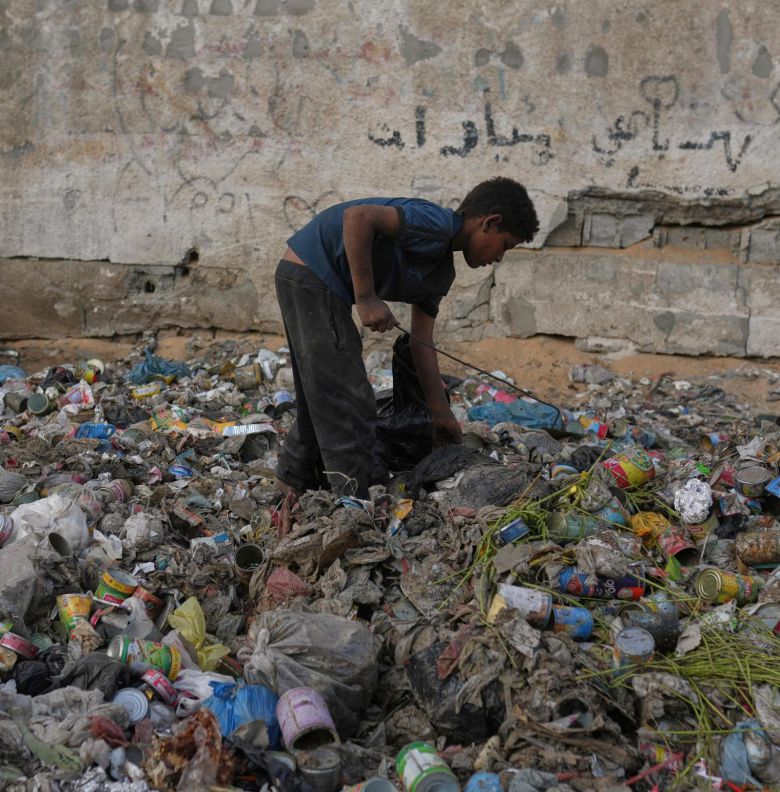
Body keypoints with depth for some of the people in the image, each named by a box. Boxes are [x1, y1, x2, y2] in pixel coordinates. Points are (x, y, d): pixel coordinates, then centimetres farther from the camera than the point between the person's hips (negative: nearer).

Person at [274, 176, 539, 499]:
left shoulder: (441, 273, 12)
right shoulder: (437, 225, -17)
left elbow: (421, 344, 15)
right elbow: (357, 216, -29)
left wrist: (442, 415, 16)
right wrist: (366, 298, -25)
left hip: (307, 280, 10)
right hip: (311, 275, -10)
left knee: (321, 397, 23)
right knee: (350, 404, -5)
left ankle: (295, 479, 38)